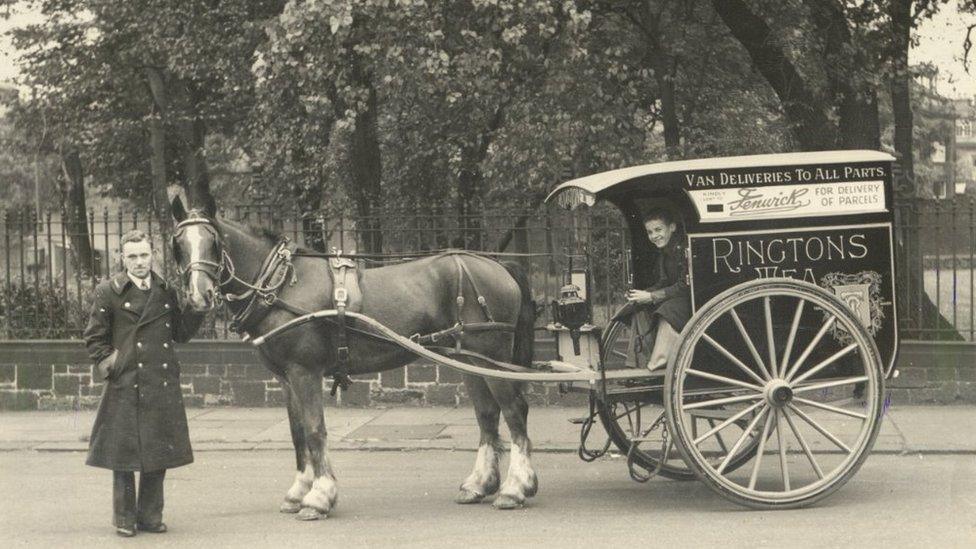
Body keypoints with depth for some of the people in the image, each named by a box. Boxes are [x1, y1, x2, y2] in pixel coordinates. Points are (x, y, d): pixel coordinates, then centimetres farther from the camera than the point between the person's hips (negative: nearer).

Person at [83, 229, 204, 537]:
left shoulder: (167, 292, 10)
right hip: (125, 385, -3)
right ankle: (124, 518, 11)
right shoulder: (108, 292, 0)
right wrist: (109, 365, -7)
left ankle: (150, 514, 19)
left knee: (159, 452, 7)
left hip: (163, 385, 3)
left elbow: (181, 334, 12)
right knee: (124, 453, 1)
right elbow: (94, 338, 4)